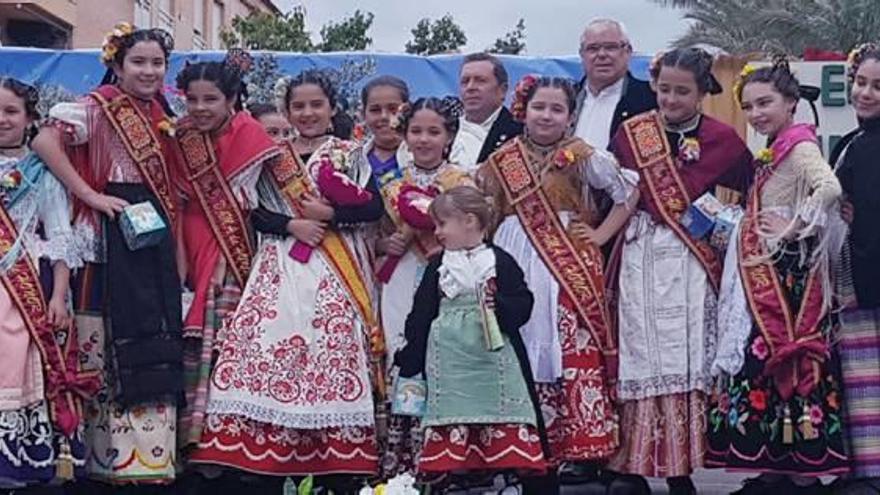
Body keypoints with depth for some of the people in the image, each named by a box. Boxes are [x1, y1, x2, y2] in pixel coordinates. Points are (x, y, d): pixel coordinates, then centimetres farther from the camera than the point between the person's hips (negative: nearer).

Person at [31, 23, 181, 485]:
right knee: (111, 347, -7)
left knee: (154, 347, 7)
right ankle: (112, 456, -3)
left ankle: (150, 455, 14)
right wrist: (90, 196, -18)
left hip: (153, 237, 7)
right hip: (109, 238, -7)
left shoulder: (160, 116, 15)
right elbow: (44, 141, -18)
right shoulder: (99, 106, -5)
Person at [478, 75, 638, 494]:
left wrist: (600, 235, 1)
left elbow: (628, 192, 5)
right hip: (517, 266, 2)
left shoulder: (582, 157, 1)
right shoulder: (502, 160, 8)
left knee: (571, 352, -7)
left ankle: (576, 442, 1)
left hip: (569, 264, -2)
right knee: (522, 350, 1)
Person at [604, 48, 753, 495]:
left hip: (693, 262, 0)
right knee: (639, 357, -1)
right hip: (641, 259, 1)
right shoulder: (630, 133, 6)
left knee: (688, 359, -2)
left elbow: (744, 199, 11)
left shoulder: (724, 140, 4)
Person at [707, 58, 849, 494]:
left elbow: (830, 188, -31)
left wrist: (795, 228, -22)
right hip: (763, 276, 10)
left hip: (789, 274, -10)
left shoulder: (800, 147, -13)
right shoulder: (771, 152, 15)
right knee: (764, 362, 11)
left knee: (792, 361, -6)